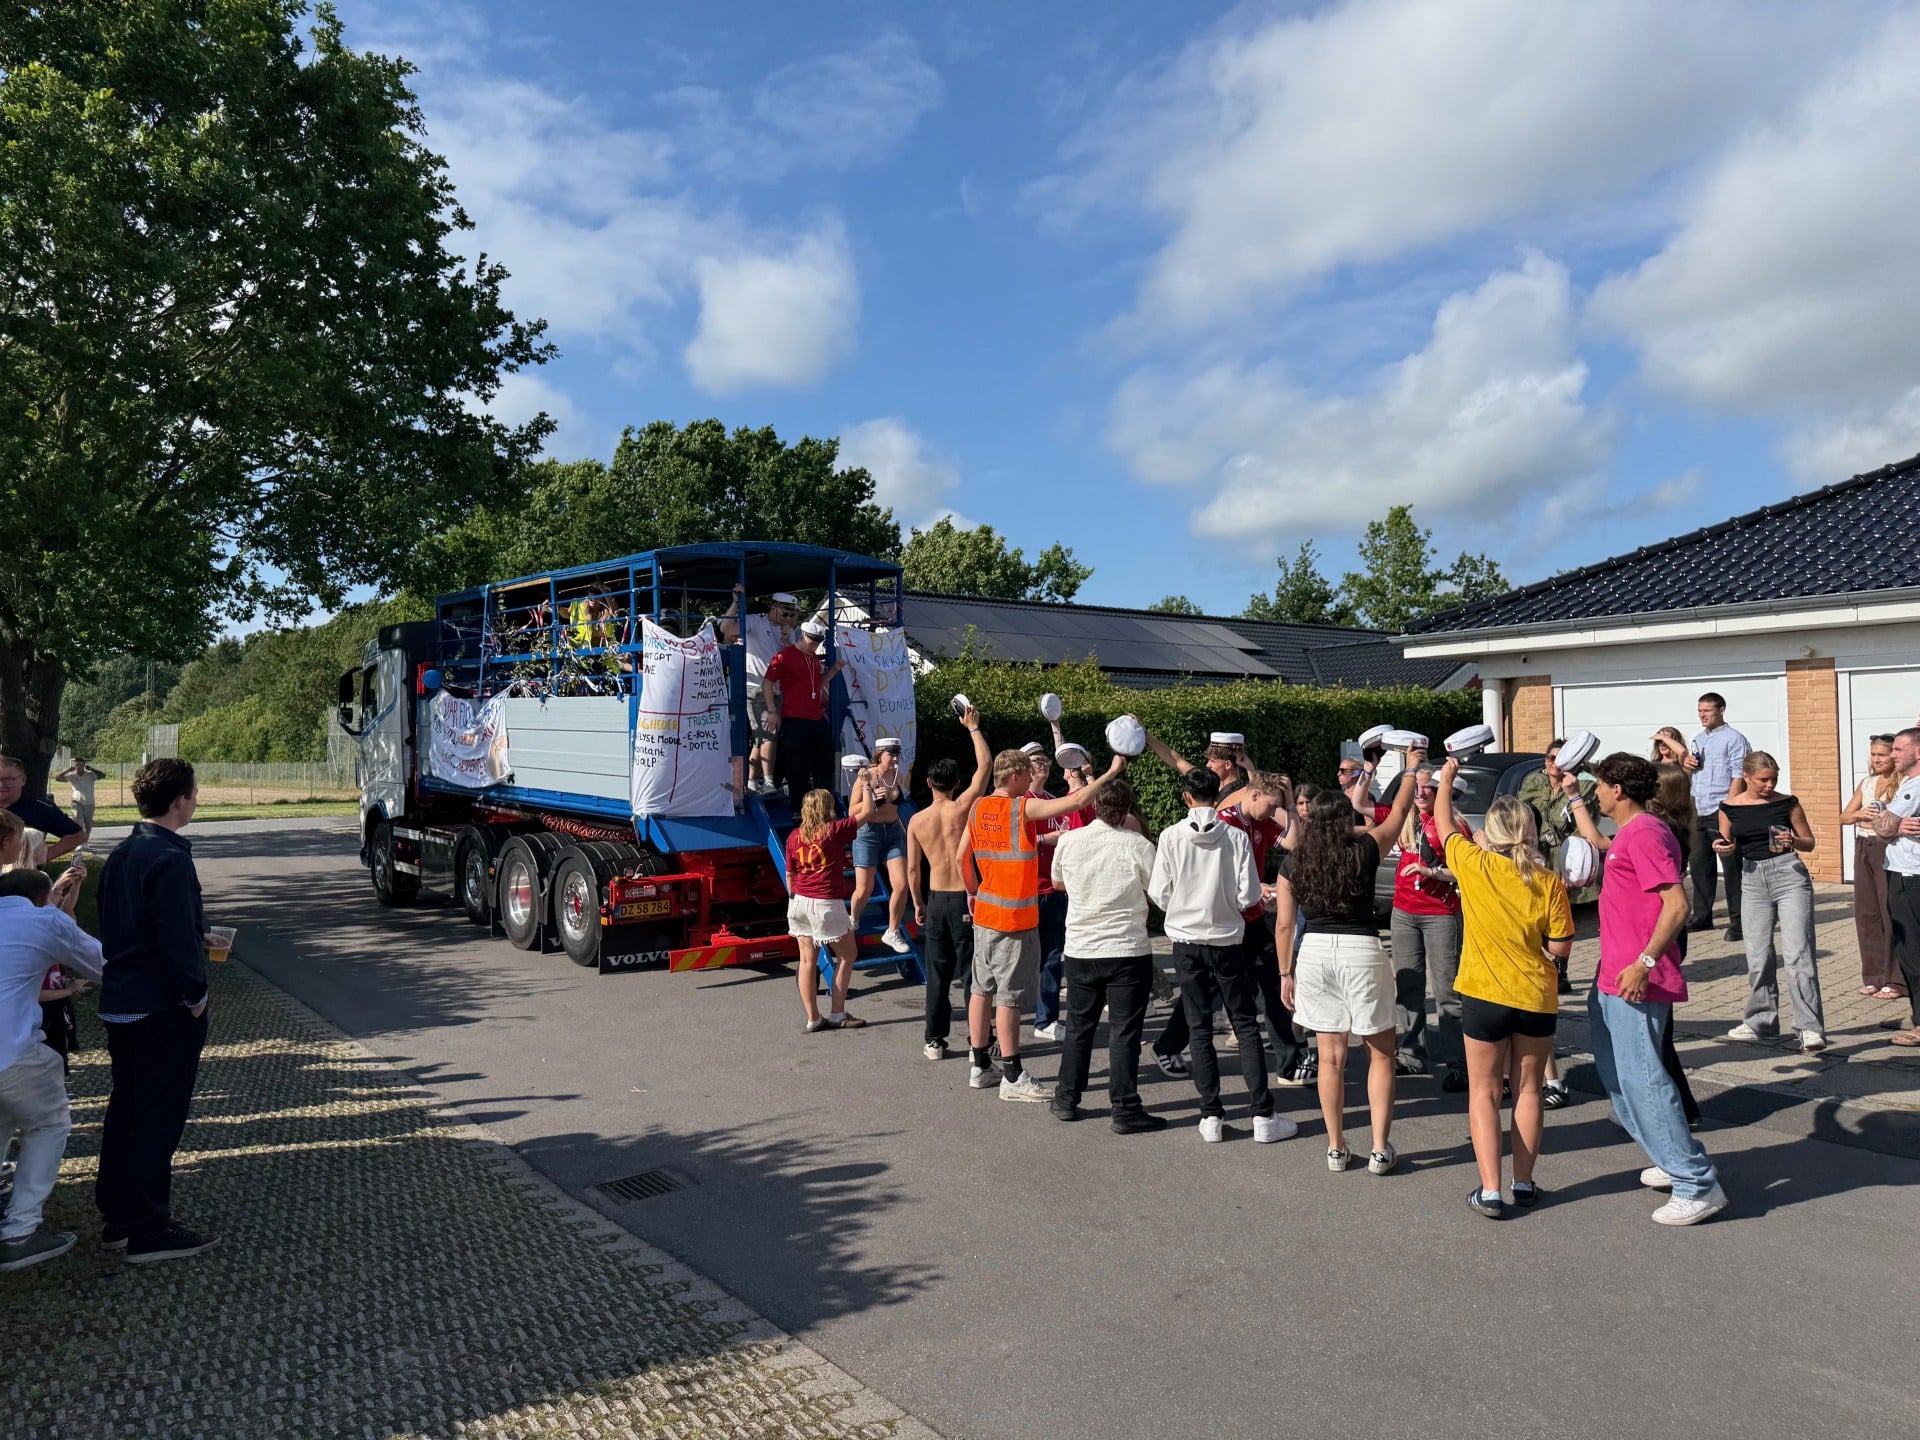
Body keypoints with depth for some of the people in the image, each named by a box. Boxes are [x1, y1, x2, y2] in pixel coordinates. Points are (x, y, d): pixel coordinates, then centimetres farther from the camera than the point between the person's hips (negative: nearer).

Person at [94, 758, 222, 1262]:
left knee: (124, 1108, 17)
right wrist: (194, 994, -13)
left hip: (120, 1002, 9)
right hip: (164, 1008, -9)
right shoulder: (170, 859, -20)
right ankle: (149, 1232, 7)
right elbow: (178, 938, -23)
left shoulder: (120, 855, 9)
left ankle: (117, 1217, 27)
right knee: (159, 1117, 0)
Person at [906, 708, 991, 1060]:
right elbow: (985, 765, -2)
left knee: (937, 974, 11)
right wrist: (973, 727, 7)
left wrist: (918, 904, 18)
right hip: (966, 898, -3)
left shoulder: (917, 820, 1)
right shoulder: (962, 808, -9)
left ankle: (935, 1039, 16)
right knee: (973, 971, 3)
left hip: (936, 900, 3)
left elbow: (913, 869, 6)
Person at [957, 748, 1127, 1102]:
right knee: (1009, 996, -2)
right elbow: (1076, 801, -19)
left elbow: (961, 857, 9)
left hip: (984, 913, 7)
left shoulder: (978, 808, 4)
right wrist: (1112, 771, -10)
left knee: (982, 988, 12)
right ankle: (1012, 1077, 4)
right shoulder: (1024, 808, -15)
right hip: (1016, 918, -7)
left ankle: (980, 1066, 21)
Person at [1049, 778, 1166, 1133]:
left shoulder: (1069, 840, -3)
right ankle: (1125, 1110, 6)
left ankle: (1066, 1100, 24)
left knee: (1078, 1027, 16)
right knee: (1124, 1031, 3)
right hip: (1127, 951, -3)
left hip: (1080, 949, 3)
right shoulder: (1138, 846, -13)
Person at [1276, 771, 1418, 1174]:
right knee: (1380, 1054, 12)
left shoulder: (1293, 864, 2)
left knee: (1331, 1057, 12)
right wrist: (1411, 770, 27)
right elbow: (1399, 811, 12)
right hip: (1361, 950, -2)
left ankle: (1336, 1148, 19)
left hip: (1314, 952, 2)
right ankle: (1380, 1149, 12)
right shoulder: (1365, 850, -4)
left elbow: (1283, 924, 3)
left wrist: (1286, 973, 13)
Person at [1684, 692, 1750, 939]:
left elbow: (1738, 778, -12)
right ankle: (1702, 916, 21)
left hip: (1721, 811, -7)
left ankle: (1737, 921, 1)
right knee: (1700, 863, 12)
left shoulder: (1733, 739, -4)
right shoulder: (1698, 740, 17)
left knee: (1731, 867, -4)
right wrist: (1686, 764, 3)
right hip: (1698, 810, 7)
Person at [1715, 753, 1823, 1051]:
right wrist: (1721, 847, -8)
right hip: (1752, 880, 3)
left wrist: (1793, 841, -15)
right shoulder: (1730, 808, 3)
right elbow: (1728, 846, 15)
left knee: (1798, 953, -9)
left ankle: (1811, 1028, -9)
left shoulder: (1787, 803, -1)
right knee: (1758, 957, 10)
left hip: (1789, 874, -3)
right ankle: (1761, 1021, 24)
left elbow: (1809, 842, 6)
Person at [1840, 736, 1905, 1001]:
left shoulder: (1902, 783, -6)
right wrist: (1859, 814, -7)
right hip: (1863, 848, 6)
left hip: (1888, 848, -6)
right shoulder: (1866, 782, 13)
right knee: (1865, 913, 9)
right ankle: (1873, 976, 18)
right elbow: (1843, 817, 12)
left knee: (1891, 914, -3)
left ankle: (1896, 980, 4)